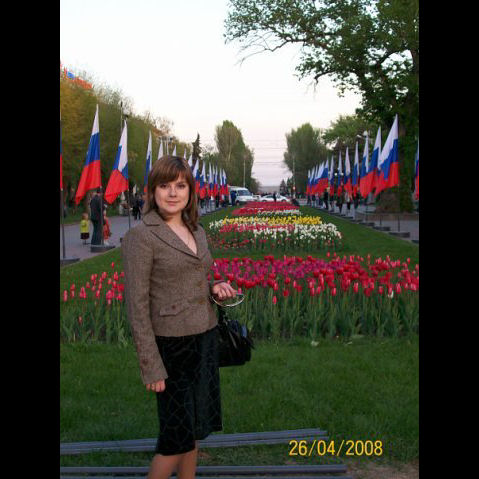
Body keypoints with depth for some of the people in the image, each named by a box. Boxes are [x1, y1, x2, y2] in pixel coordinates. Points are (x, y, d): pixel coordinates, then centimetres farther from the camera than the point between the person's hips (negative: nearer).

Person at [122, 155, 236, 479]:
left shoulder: (197, 231, 8)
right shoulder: (141, 237, -13)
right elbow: (136, 305, -15)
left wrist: (215, 288, -3)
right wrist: (151, 367, -17)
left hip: (205, 339, 7)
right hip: (171, 345, -7)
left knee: (196, 428, 15)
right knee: (178, 436, -1)